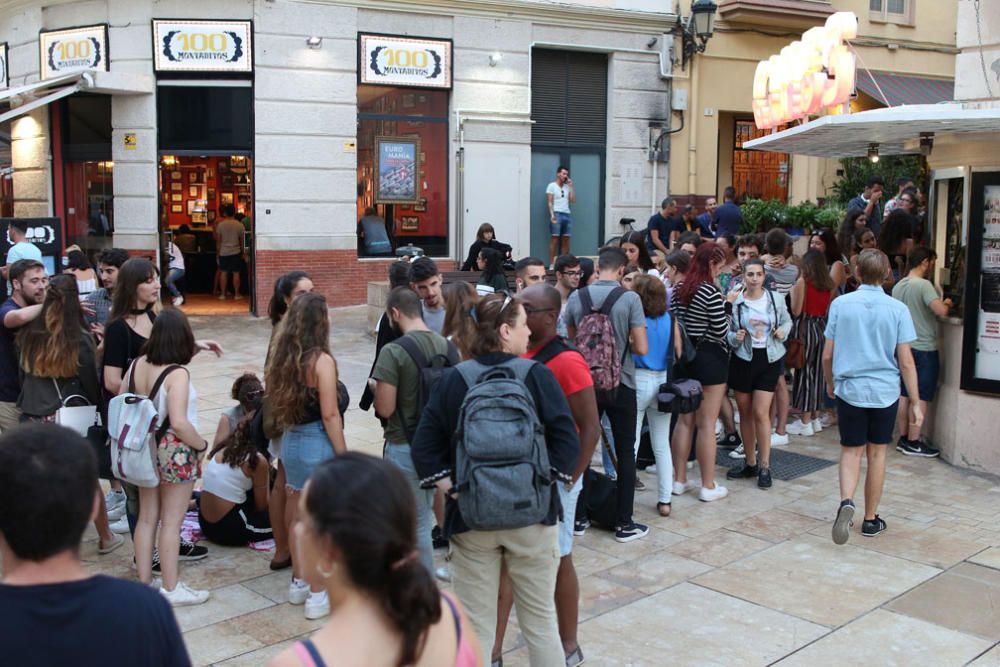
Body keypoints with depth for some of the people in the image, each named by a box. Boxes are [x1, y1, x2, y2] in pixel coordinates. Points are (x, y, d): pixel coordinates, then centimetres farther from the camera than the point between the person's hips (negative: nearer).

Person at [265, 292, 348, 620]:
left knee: (297, 517, 19)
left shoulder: (283, 357, 4)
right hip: (318, 445, -7)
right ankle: (317, 596, 12)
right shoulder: (322, 360, -17)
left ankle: (298, 583, 33)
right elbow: (330, 415, -17)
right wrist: (344, 457, -10)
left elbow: (278, 403, 9)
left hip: (291, 442, 7)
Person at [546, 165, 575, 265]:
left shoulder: (567, 187, 17)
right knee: (555, 239, -9)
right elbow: (550, 203, -4)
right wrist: (552, 215, -16)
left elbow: (573, 200, 10)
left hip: (567, 215, 5)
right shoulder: (552, 186, 3)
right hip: (557, 214, -5)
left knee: (566, 240, 3)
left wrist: (571, 186, 7)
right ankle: (552, 264, -9)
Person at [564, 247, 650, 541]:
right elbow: (641, 348, -13)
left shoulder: (576, 298, -2)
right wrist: (623, 344, 6)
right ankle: (623, 523, 11)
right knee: (625, 452, 7)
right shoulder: (629, 298, -12)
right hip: (621, 384, -3)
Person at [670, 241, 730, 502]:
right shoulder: (711, 292, -17)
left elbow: (672, 321, 8)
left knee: (685, 420, 13)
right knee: (706, 424, -1)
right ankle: (708, 486, 7)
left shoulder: (679, 289, 6)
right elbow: (721, 331, -15)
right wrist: (725, 306, 1)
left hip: (686, 358, 7)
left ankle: (679, 480, 19)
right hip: (710, 360, -7)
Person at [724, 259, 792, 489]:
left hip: (768, 359, -1)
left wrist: (783, 330, -4)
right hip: (742, 360, 1)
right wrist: (735, 338, -21)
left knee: (761, 413, -7)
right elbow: (727, 332, 0)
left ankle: (764, 467, 4)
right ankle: (750, 463, 25)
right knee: (745, 413, 10)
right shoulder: (735, 301, -5)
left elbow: (787, 321, 16)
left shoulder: (776, 299, -1)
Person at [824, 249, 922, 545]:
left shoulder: (840, 304, -4)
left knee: (851, 451, 10)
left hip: (849, 389, 0)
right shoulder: (897, 309, -6)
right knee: (876, 453, 13)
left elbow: (827, 355, 1)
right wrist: (915, 403, 0)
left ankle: (846, 501, -16)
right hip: (885, 392, 0)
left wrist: (830, 383, 19)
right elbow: (906, 361, -7)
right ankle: (870, 520, 23)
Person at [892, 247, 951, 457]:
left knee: (904, 395, 12)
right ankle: (913, 443, 1)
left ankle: (903, 439, 18)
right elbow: (941, 311, -27)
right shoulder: (924, 285, -16)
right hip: (924, 349, -8)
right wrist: (946, 304, -5)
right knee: (921, 398, -2)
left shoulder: (898, 287, 9)